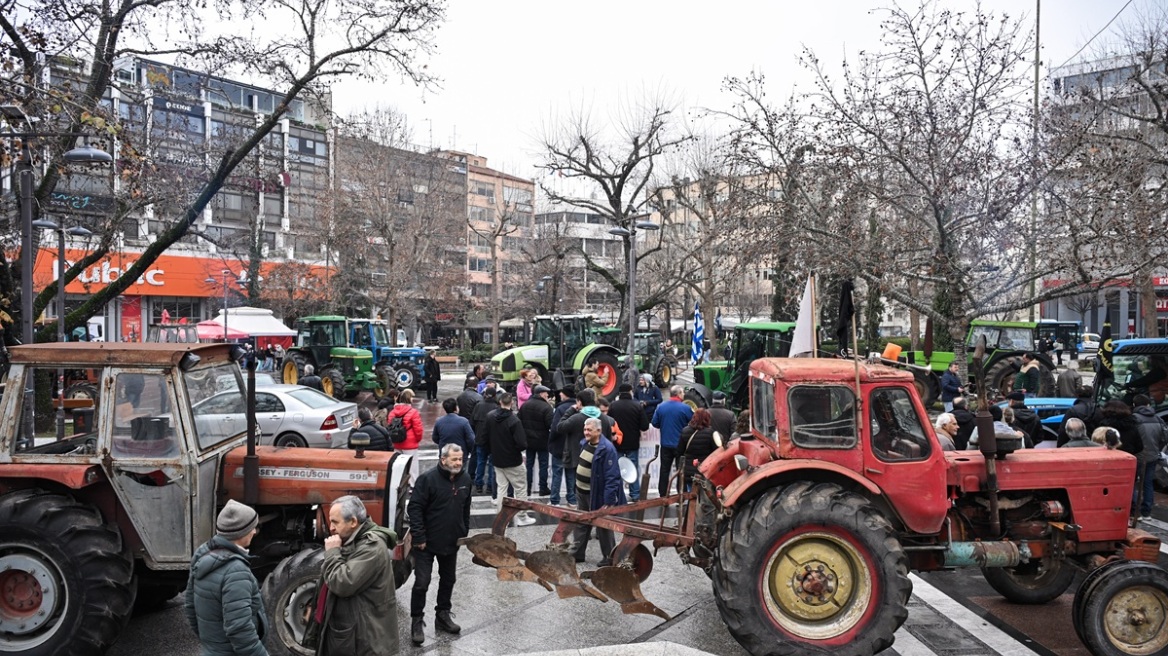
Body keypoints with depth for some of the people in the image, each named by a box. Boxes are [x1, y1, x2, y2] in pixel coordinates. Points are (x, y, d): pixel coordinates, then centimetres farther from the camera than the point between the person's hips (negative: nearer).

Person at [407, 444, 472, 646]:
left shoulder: (465, 479, 1)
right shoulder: (428, 479, -18)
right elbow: (415, 508, -17)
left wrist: (464, 534, 12)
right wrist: (419, 537, -18)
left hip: (452, 542, 6)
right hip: (427, 542, -6)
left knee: (448, 580, 17)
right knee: (422, 583, -1)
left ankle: (443, 615, 33)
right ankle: (417, 621, 14)